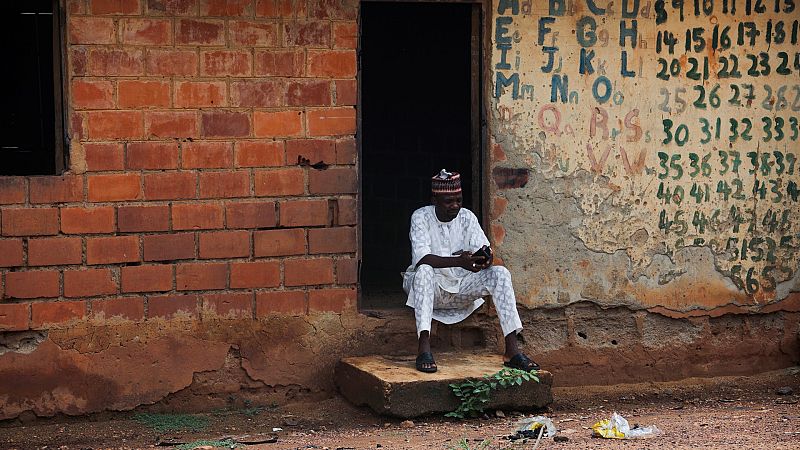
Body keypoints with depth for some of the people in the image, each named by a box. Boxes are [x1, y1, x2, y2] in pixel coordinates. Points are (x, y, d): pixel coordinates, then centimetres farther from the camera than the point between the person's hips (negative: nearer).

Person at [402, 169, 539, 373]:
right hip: (431, 287, -4)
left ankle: (512, 350, -27)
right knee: (424, 270, -37)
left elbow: (484, 251, -6)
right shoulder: (421, 217, -10)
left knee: (500, 273, -20)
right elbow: (422, 258, -26)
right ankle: (424, 349, -46)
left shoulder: (467, 217, 2)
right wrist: (459, 261, -41)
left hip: (461, 287, 4)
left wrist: (484, 257, -33)